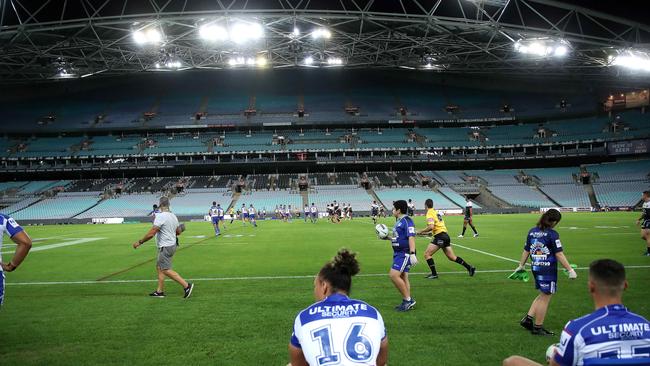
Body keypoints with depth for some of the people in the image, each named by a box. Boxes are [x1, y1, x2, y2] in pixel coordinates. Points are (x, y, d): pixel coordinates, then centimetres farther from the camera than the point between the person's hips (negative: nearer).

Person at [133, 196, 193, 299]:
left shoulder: (161, 216, -18)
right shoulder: (173, 216, 7)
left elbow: (151, 234, -22)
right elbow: (178, 232, 15)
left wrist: (139, 242, -13)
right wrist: (180, 229, 37)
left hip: (165, 247, -9)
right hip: (172, 245, 9)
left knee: (166, 270, -6)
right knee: (159, 267, 16)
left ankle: (186, 285, -10)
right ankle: (160, 291, 20)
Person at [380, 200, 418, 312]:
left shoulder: (407, 221, -15)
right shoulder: (399, 221, 14)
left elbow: (411, 237, -23)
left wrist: (412, 254, -29)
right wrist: (388, 237, 14)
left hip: (404, 253, -10)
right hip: (398, 253, 10)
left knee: (394, 275, -16)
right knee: (403, 277, 13)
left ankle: (408, 299, -5)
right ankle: (407, 302, 22)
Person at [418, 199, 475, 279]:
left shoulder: (429, 213, -8)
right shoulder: (436, 212, 21)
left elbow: (431, 226, -23)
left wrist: (421, 231, -11)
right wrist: (427, 233, 22)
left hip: (440, 236, -9)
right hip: (445, 235, 9)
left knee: (427, 254, -5)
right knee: (452, 257, 15)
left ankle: (434, 274, -4)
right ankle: (470, 267, 16)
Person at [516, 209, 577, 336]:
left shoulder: (532, 231, 6)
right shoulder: (552, 234, -13)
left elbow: (526, 251, 12)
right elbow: (559, 254, -14)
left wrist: (521, 266, 22)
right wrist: (570, 270, -10)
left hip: (535, 268, 7)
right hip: (548, 269, -7)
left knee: (543, 295, 21)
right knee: (545, 298, 5)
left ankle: (528, 318, 15)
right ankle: (538, 327, 14)